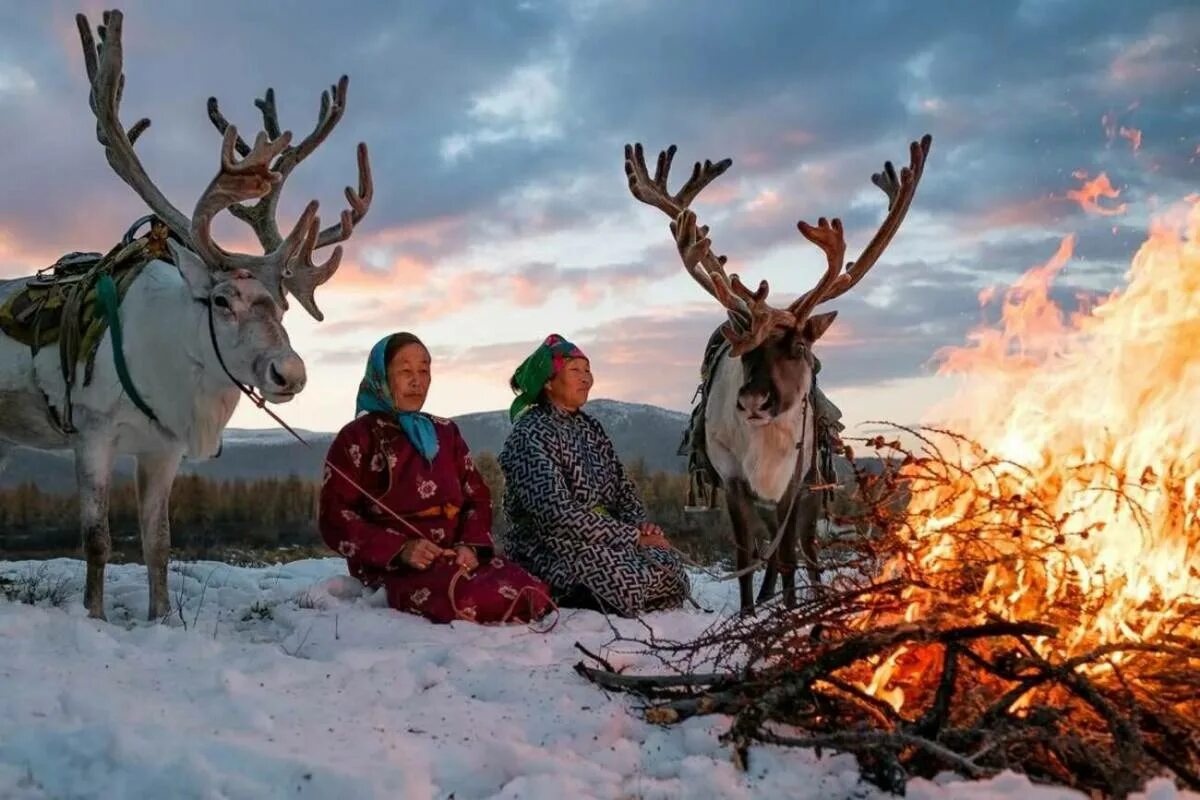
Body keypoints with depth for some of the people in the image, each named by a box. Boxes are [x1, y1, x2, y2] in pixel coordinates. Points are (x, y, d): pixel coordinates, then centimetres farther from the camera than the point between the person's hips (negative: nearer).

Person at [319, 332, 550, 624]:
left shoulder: (445, 432, 22)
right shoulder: (356, 438, 5)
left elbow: (478, 498, 16)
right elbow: (336, 520, -3)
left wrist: (471, 545, -6)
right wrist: (400, 549, -17)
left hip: (456, 557, 5)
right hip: (392, 567, -5)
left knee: (534, 595, -23)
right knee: (475, 599, -35)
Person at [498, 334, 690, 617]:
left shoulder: (590, 427, 14)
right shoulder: (530, 434, -12)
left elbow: (622, 487, 17)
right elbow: (557, 514, -22)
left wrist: (639, 524, -6)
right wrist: (632, 536, -19)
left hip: (601, 541, 9)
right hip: (550, 547, -9)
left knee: (670, 567, -11)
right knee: (629, 579, -28)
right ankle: (560, 598, -10)